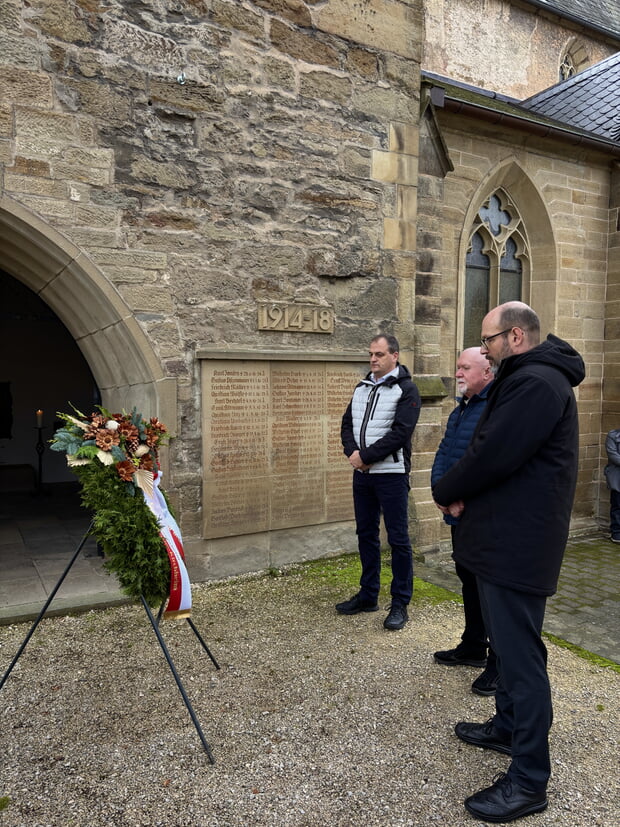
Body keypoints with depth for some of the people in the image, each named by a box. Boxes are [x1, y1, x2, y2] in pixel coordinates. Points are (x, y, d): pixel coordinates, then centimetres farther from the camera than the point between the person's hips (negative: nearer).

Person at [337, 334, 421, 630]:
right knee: (366, 534, 15)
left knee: (398, 538, 1)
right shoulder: (362, 387, 13)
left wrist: (366, 456, -17)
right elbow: (347, 423, 10)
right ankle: (368, 595, 28)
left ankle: (400, 603, 13)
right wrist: (353, 453, -8)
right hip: (362, 474, 7)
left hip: (391, 475, -7)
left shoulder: (406, 389, -8)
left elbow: (400, 433, -18)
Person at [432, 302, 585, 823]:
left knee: (521, 654, -1)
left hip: (518, 544, -11)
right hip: (508, 538, 11)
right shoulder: (527, 379, 15)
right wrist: (463, 494, 0)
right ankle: (508, 727, 40)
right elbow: (493, 450, 15)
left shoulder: (536, 383, -20)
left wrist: (445, 492, -7)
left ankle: (529, 781, 12)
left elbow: (492, 456, -25)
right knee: (508, 641, 22)